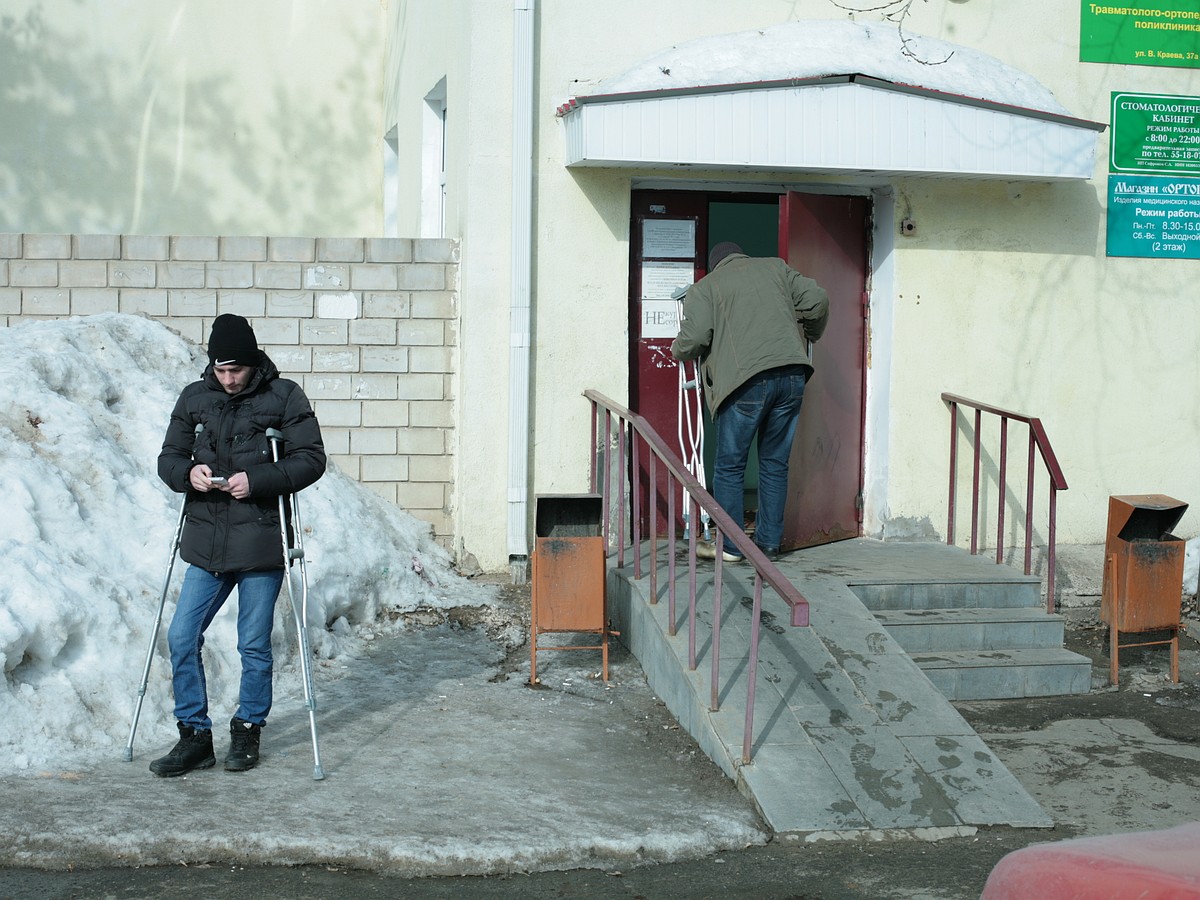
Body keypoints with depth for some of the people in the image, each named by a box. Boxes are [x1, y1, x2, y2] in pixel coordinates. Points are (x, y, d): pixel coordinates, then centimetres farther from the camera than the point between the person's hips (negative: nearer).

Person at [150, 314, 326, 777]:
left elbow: (311, 459, -5)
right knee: (181, 638, 1)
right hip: (207, 544, 4)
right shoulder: (194, 398, 9)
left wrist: (257, 480, -17)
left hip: (260, 545, -4)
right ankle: (195, 736, 13)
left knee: (254, 646, 4)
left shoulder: (284, 396, -2)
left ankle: (248, 730, 23)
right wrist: (187, 472, -9)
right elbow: (168, 457, 15)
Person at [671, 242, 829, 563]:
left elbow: (694, 338, -3)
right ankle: (769, 544, 16)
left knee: (730, 465, 7)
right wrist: (809, 335, 30)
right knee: (775, 463, 13)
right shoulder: (776, 268, 21)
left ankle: (729, 546, 9)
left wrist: (677, 350, 19)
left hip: (747, 381, -4)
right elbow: (816, 300, 13)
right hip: (792, 376, 4)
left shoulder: (706, 287, 10)